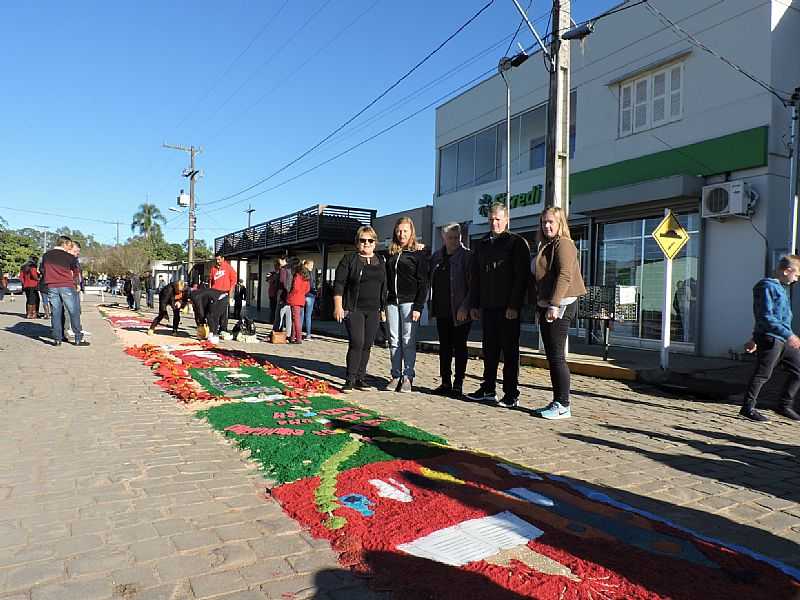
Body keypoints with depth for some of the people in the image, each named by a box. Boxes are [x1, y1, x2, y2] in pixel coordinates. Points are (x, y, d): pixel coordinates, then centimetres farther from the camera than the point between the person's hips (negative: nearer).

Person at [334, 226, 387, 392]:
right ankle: (349, 380, -6)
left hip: (373, 310, 5)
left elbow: (384, 287, 17)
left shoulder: (381, 261, 14)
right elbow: (338, 284, -5)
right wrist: (338, 306, -13)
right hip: (354, 309, -5)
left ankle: (360, 379, 14)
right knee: (357, 343, -14)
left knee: (367, 345, 5)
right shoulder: (349, 260, 0)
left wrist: (383, 309, 14)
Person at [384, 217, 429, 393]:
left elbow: (422, 284, -4)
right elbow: (386, 281, 17)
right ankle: (395, 376, 11)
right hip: (392, 302, 5)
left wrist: (418, 307, -13)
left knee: (408, 341, -2)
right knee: (394, 341, 5)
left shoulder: (418, 255, 1)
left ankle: (408, 377, 4)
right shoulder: (391, 255, 16)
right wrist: (382, 303, 9)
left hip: (409, 302, -5)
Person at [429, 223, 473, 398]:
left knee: (459, 347, 2)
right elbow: (432, 282, 19)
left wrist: (465, 307, -17)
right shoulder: (437, 256, 12)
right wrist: (433, 307, 11)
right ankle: (445, 382, 20)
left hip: (460, 312, -6)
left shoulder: (467, 256, -6)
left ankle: (458, 384, 9)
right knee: (444, 347, 11)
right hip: (442, 311, 6)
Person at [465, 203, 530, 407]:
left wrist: (514, 306, -16)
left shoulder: (517, 243, -2)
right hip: (487, 306, 6)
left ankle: (511, 394, 7)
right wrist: (474, 304, 10)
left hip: (508, 308, -6)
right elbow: (475, 277, 18)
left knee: (510, 351, 0)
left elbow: (521, 277, -9)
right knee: (489, 350, 12)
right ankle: (488, 389, 21)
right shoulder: (481, 245, 16)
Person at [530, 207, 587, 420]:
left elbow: (565, 276, -20)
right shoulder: (546, 246, 21)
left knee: (557, 356, -8)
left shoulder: (563, 244, -8)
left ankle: (563, 405, -1)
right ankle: (556, 401, 18)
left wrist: (554, 305, -26)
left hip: (560, 306, -10)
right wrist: (539, 307, 18)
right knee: (551, 357, 11)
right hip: (546, 307, 10)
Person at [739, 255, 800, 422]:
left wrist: (755, 339, 27)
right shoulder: (767, 286, -12)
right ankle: (747, 408, 5)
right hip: (770, 339, -9)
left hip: (784, 340, 9)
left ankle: (785, 406, 19)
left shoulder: (780, 287, 19)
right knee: (762, 374, -4)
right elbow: (766, 317, -21)